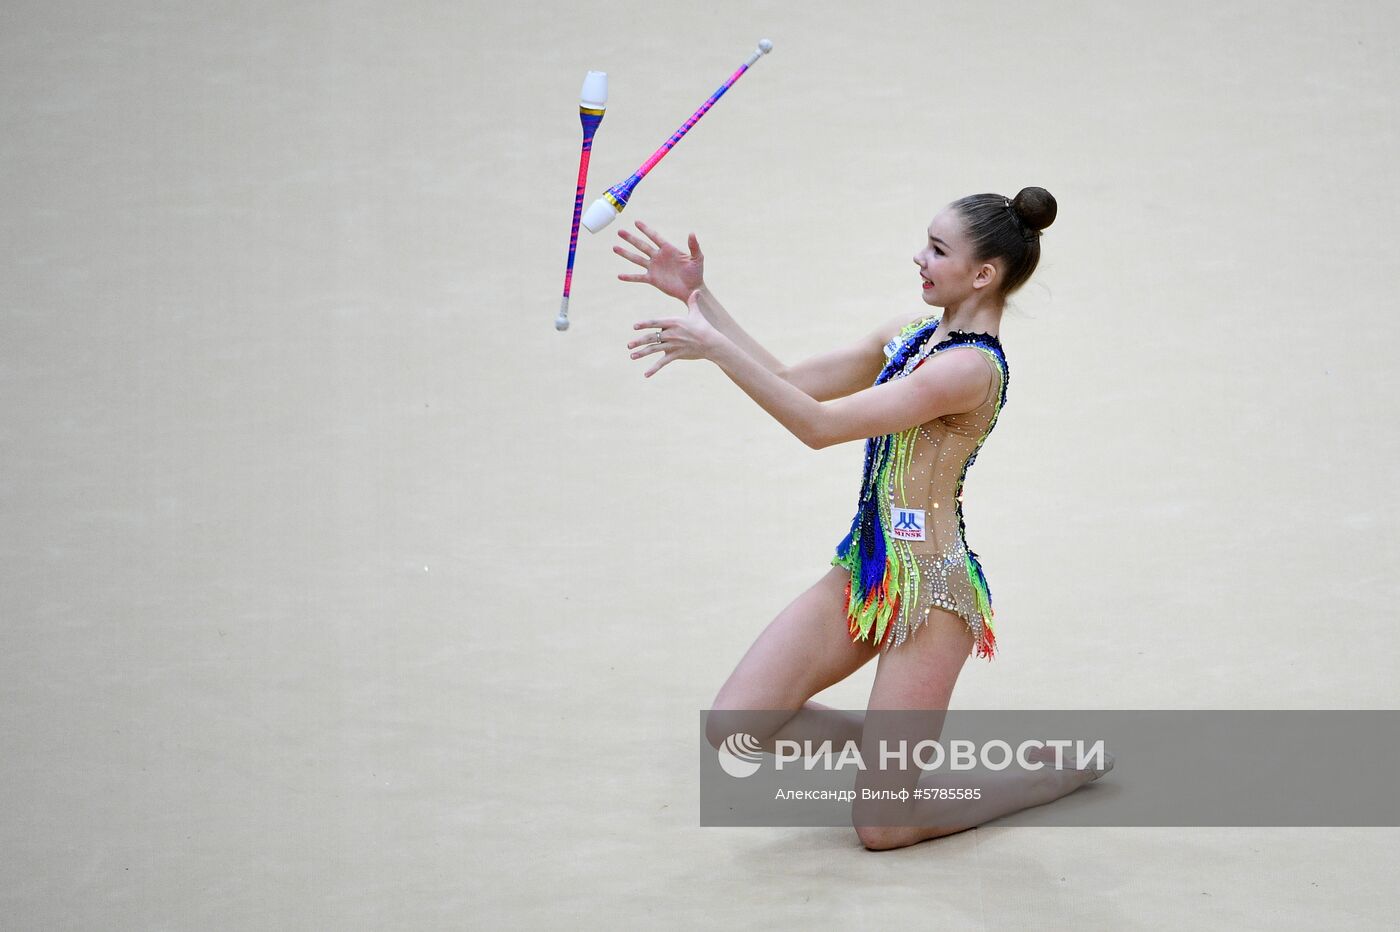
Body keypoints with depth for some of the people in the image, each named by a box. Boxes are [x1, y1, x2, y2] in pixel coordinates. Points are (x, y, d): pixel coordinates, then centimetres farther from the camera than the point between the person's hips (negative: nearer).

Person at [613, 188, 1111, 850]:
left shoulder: (971, 367, -19)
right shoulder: (908, 333, 9)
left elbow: (819, 426, -23)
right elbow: (792, 384, 12)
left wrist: (713, 346, -22)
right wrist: (700, 297, 6)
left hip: (931, 590, -8)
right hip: (863, 573, 8)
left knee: (883, 829, -1)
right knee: (733, 728, -1)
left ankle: (1070, 765, 20)